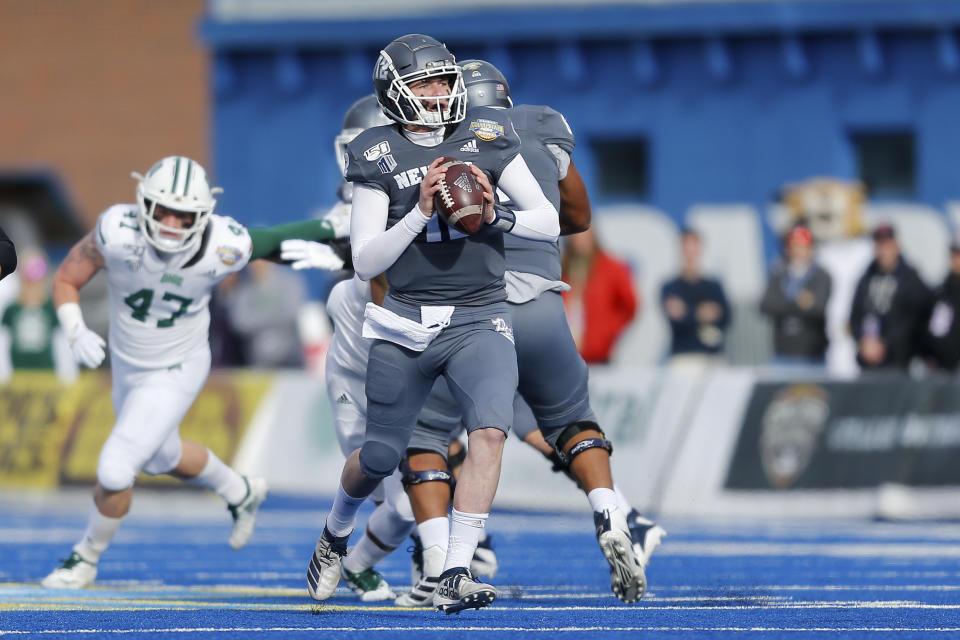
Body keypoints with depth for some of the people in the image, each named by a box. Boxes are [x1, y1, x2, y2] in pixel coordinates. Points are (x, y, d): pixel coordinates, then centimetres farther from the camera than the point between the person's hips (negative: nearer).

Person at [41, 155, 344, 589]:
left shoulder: (225, 247, -29)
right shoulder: (117, 233, -30)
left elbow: (268, 242, -5)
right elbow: (65, 280, -16)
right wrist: (76, 334, -30)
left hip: (175, 374, -4)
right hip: (127, 364, 4)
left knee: (114, 472, -11)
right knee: (161, 458, 27)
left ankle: (85, 560, 18)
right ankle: (240, 493, 56)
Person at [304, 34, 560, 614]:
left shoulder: (487, 138, 1)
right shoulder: (379, 157, -3)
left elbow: (550, 223, 3)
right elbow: (365, 262, -8)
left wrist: (495, 218, -15)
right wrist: (420, 213, -20)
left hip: (478, 321, 0)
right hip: (406, 323, 0)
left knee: (489, 430, -23)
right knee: (380, 457, 10)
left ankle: (454, 577, -22)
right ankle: (336, 535, 44)